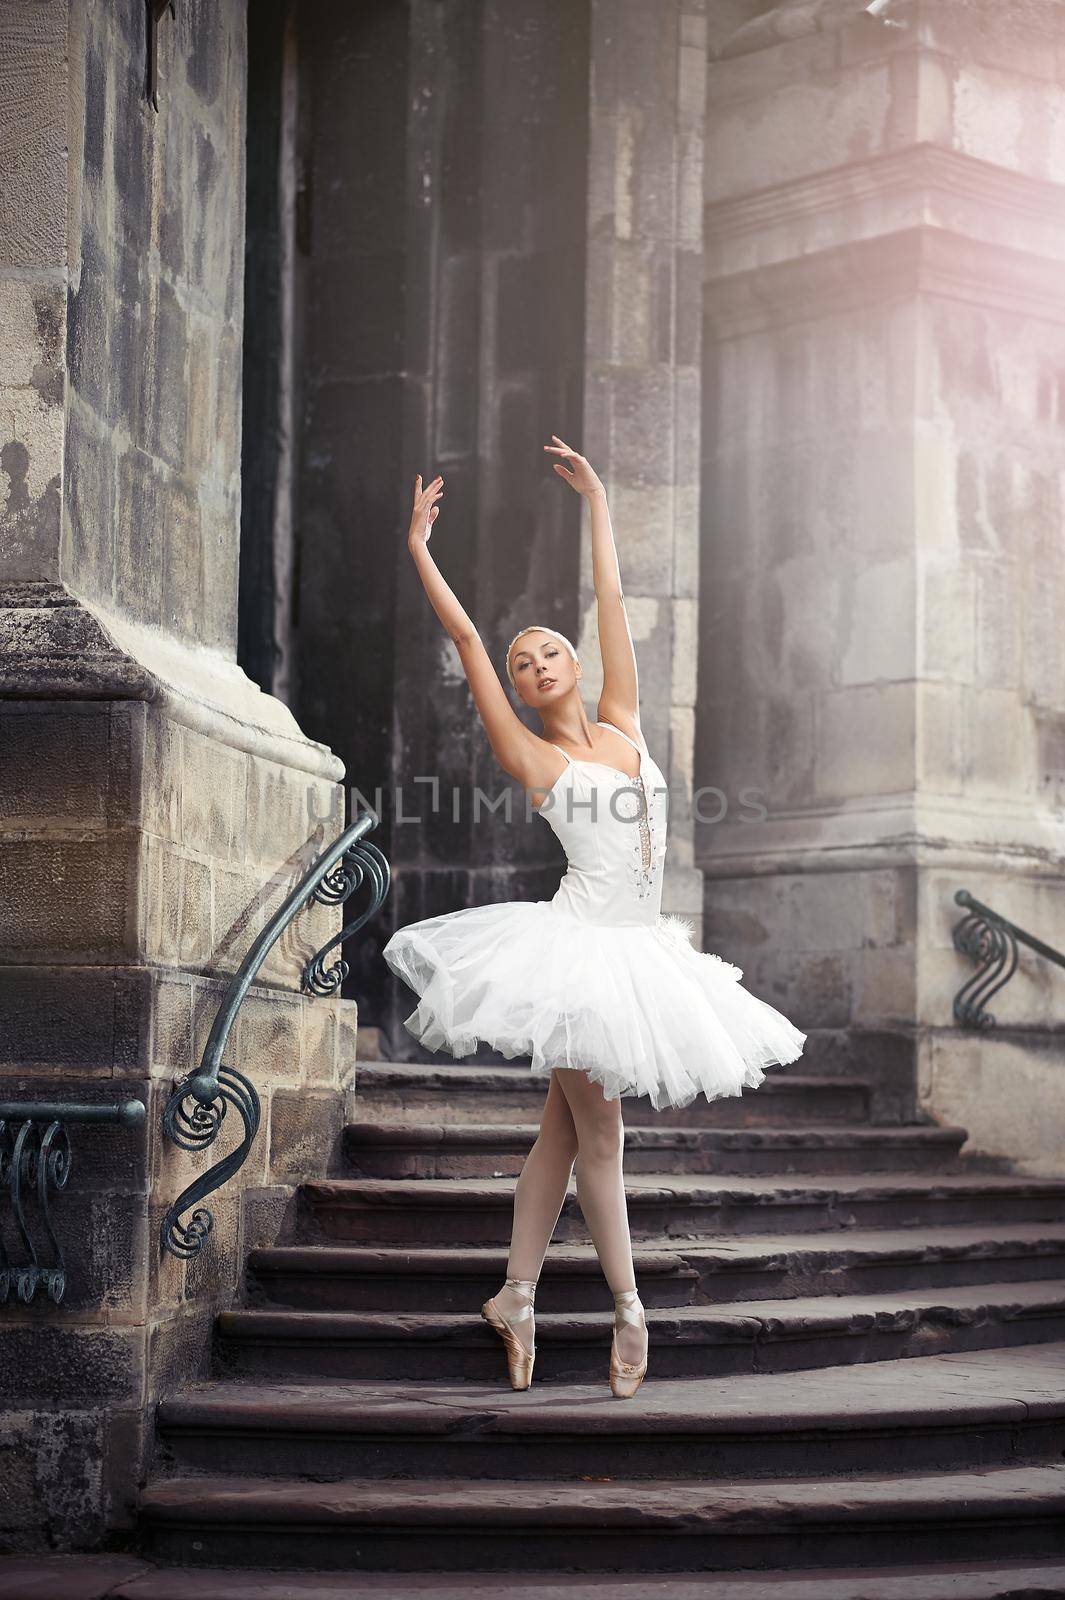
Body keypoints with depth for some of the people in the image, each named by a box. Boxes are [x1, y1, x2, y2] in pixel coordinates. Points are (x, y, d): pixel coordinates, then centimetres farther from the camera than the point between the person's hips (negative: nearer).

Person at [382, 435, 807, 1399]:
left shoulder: (621, 723, 10)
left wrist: (597, 500, 19)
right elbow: (466, 640, -2)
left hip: (639, 947, 5)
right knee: (597, 1135, 0)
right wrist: (420, 550, 0)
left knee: (563, 1129, 10)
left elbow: (612, 599, 15)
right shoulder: (530, 758, -2)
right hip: (580, 946, -5)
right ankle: (628, 1309, 10)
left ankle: (517, 1294, 18)